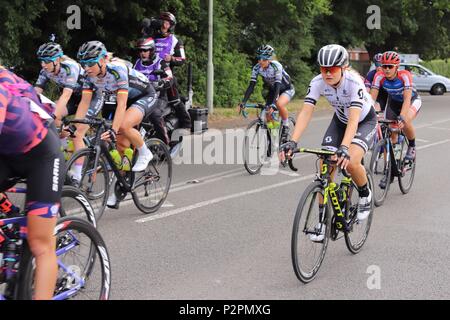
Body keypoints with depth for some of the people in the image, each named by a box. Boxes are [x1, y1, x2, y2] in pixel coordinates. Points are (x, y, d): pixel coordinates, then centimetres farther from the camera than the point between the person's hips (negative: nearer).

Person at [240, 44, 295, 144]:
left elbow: (277, 86, -40)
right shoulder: (257, 68, -18)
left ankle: (286, 127, -12)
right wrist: (243, 102, -33)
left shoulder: (276, 66, -31)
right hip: (272, 90, 5)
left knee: (279, 104, -35)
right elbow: (251, 86, -20)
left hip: (286, 89, -5)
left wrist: (273, 104, -52)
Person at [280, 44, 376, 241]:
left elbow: (354, 119, -44)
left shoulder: (354, 82, -35)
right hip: (340, 120, 4)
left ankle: (365, 195, 4)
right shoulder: (317, 83, -23)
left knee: (351, 162, -29)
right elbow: (305, 113, -31)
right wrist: (292, 142, -46)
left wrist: (344, 147, -59)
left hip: (365, 121, -4)